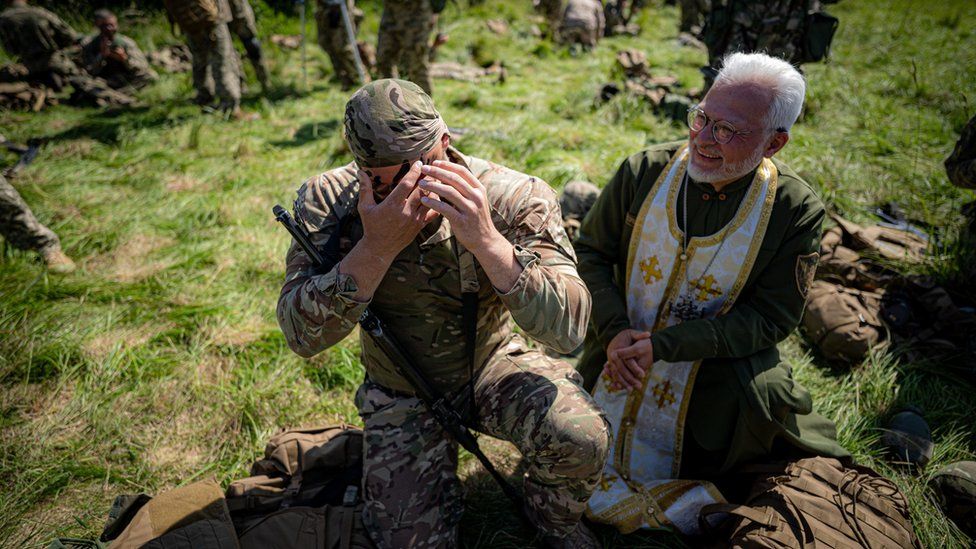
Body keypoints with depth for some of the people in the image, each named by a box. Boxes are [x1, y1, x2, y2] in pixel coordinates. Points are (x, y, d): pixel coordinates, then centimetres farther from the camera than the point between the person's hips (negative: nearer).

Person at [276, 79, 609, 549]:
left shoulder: (513, 197, -24)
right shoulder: (327, 201, -19)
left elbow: (568, 329, -31)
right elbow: (302, 336, -24)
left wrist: (486, 241, -45)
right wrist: (376, 249, -39)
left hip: (494, 361, 0)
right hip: (401, 392, 1)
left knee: (579, 439, -27)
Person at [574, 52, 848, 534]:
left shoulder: (795, 210, -14)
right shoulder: (645, 170, -10)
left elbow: (770, 319, -13)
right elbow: (591, 252, -1)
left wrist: (663, 344, -22)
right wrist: (616, 329, -18)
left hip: (716, 376, -1)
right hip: (620, 354, 2)